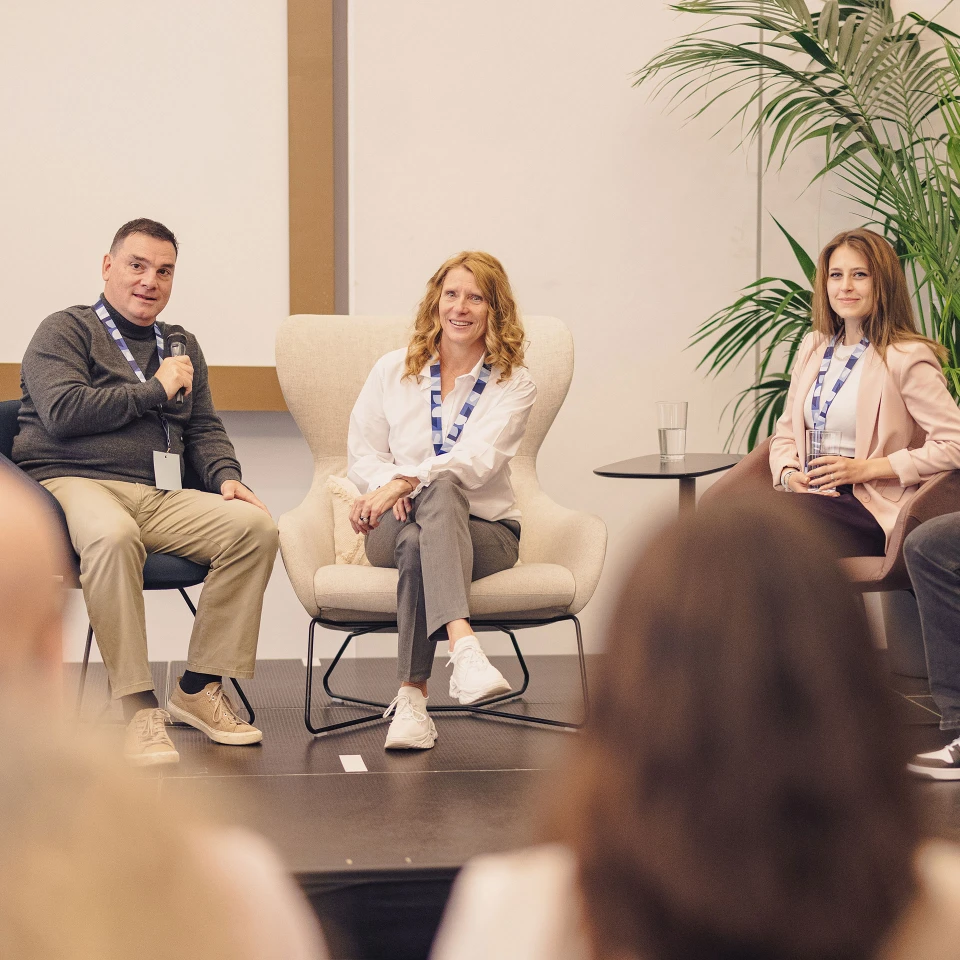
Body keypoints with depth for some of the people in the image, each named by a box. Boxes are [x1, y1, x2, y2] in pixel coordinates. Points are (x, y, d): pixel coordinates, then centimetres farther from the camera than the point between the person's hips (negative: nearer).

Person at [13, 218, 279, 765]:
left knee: (256, 526, -21)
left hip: (161, 495, 6)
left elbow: (204, 428, 24)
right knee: (113, 536, -41)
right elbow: (62, 411, -10)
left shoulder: (182, 346, 27)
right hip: (75, 481, -5)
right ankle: (139, 707, -35)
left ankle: (200, 689, -13)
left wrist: (226, 477, 2)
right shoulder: (66, 331, 7)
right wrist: (154, 391, -3)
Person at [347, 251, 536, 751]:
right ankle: (464, 648, -55)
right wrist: (386, 487, -14)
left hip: (485, 528, -1)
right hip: (398, 524, 1)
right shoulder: (393, 371, 12)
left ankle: (411, 698, -42)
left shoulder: (514, 385, 3)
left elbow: (477, 461, -14)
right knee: (440, 493, -37)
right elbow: (362, 454, 10)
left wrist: (404, 481, -29)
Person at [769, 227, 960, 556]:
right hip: (811, 494, 6)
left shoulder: (906, 357, -5)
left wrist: (866, 468, -14)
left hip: (871, 509, -6)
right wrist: (788, 474, 0)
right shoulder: (813, 347, 17)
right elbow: (786, 433, 24)